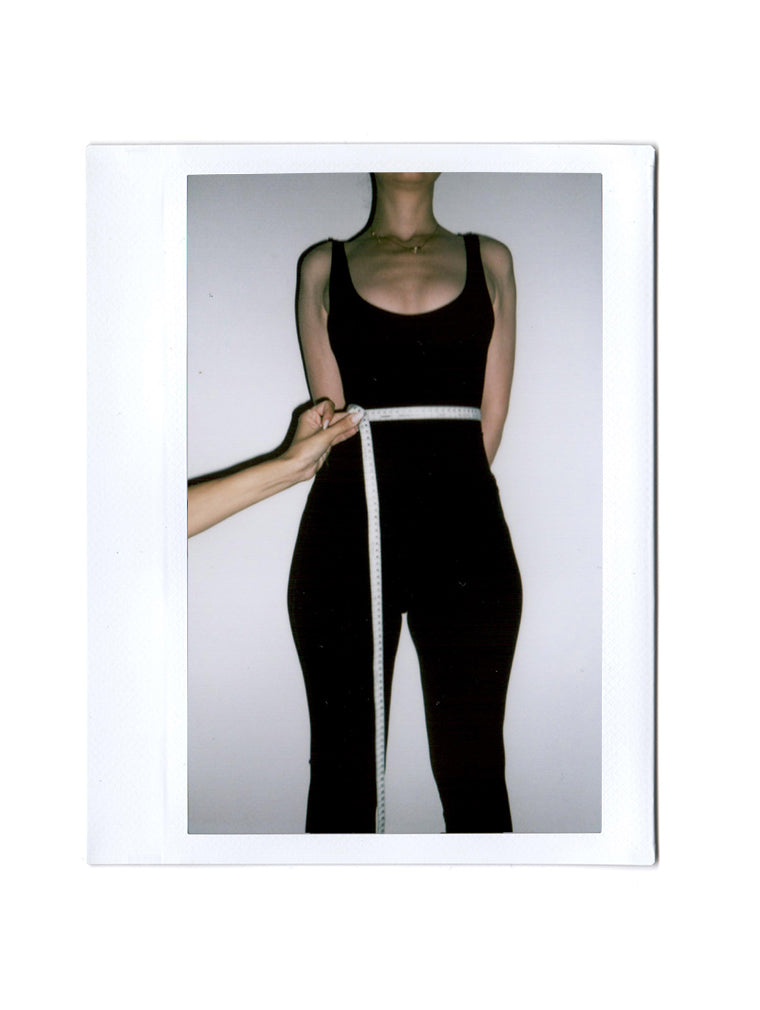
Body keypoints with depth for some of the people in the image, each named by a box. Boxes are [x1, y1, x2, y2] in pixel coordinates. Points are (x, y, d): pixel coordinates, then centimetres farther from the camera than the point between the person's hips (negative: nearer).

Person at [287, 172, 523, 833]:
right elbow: (332, 416, 6)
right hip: (349, 526, 0)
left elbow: (492, 415, 9)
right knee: (344, 765, 2)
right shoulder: (324, 266, 14)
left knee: (473, 767, 0)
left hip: (464, 527, 1)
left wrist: (440, 481, 4)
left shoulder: (490, 260, 16)